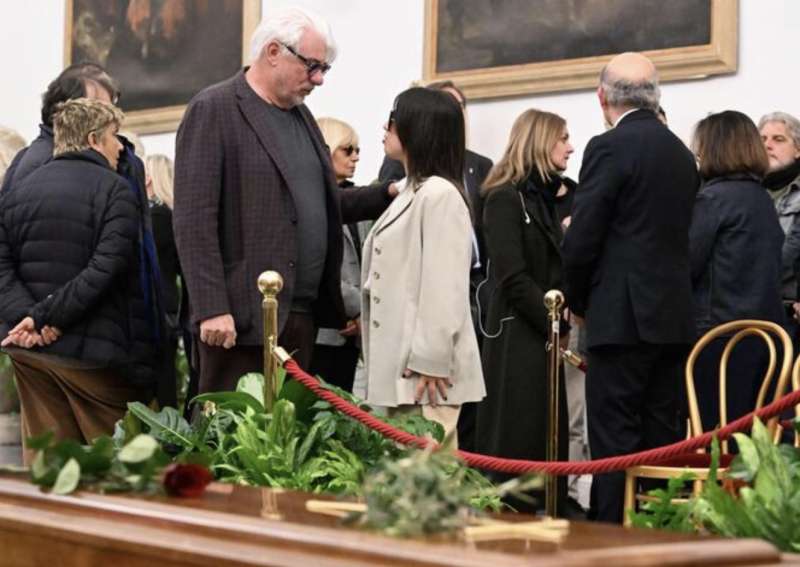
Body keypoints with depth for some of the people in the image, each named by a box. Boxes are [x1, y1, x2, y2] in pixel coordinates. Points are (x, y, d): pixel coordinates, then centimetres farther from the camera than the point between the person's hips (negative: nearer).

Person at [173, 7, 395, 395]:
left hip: (303, 314, 8)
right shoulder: (213, 110, -7)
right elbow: (194, 220, -14)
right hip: (243, 314, -8)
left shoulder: (300, 115, 17)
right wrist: (212, 308, -20)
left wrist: (389, 194, 10)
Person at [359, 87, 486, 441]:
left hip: (426, 371, -9)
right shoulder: (410, 194, 20)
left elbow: (444, 285, -16)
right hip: (400, 367, 9)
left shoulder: (440, 194, -10)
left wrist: (429, 361, -19)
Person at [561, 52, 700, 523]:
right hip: (676, 318, 7)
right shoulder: (682, 153, 12)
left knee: (615, 441, -4)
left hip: (624, 319, -7)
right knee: (663, 440, 11)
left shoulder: (610, 148, -9)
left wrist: (578, 301, 4)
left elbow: (581, 241, -12)